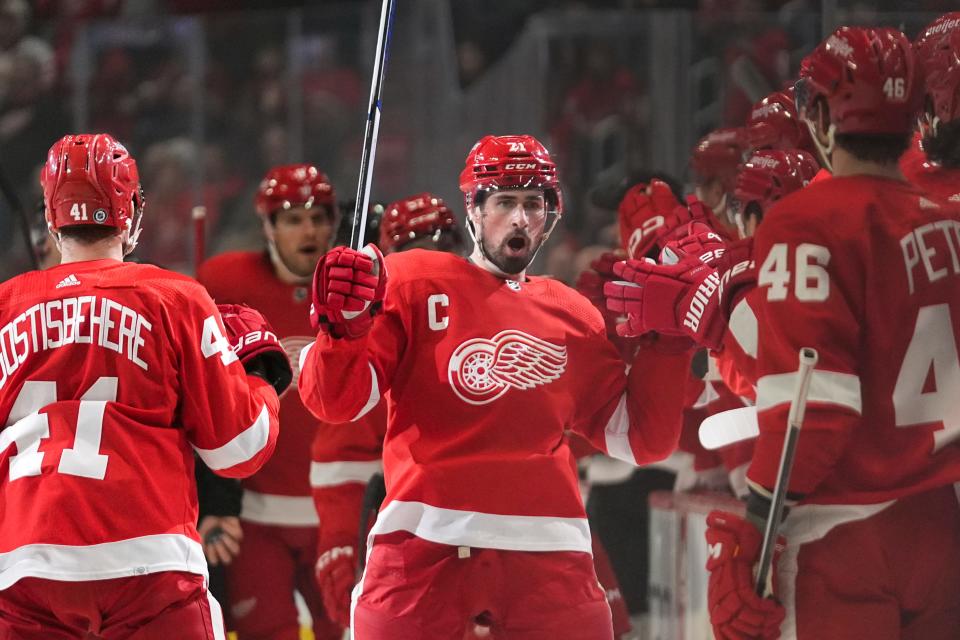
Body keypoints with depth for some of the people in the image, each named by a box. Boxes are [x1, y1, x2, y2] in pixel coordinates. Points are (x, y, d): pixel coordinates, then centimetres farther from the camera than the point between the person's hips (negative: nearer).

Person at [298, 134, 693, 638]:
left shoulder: (573, 318, 16)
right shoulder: (410, 284, 6)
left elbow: (640, 440, 16)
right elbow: (337, 401, 0)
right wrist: (343, 327, -19)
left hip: (544, 553, 2)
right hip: (423, 544, -2)